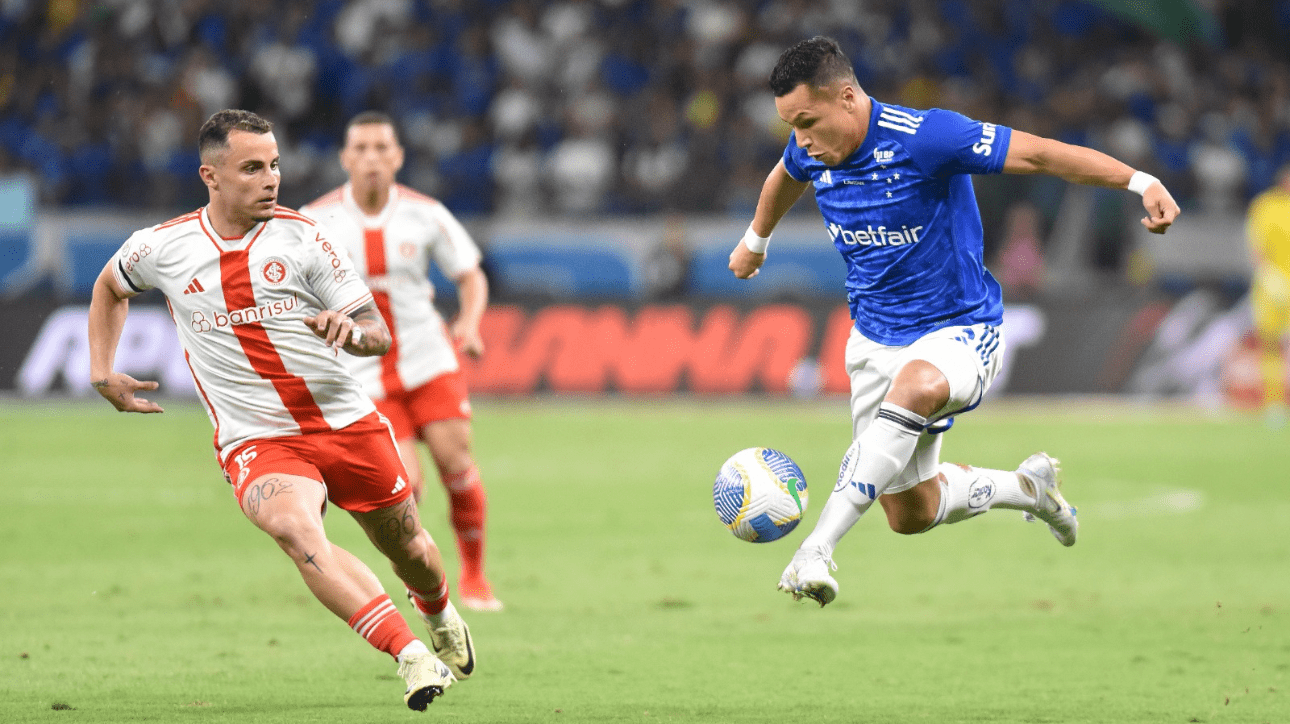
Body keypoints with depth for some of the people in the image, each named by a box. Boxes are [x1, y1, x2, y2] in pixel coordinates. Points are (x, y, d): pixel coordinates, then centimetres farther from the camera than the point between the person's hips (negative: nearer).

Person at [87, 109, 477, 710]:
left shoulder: (300, 237, -5)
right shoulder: (162, 247, -2)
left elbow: (378, 335, -3)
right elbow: (109, 287, 22)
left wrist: (352, 328, -26)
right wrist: (102, 372, 13)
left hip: (348, 423, 2)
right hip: (258, 444, -1)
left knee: (405, 546, 14)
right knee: (296, 530, -32)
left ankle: (439, 616, 53)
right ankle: (411, 659, -37)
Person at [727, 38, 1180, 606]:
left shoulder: (924, 138, -24)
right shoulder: (809, 153, -5)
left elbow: (1041, 154, -26)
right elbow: (785, 179, 22)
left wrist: (1142, 183, -36)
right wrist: (755, 240, 41)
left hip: (960, 330, -6)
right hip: (874, 339, 6)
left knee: (917, 386, -43)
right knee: (910, 515, 8)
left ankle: (817, 549, -45)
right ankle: (1026, 487, 38)